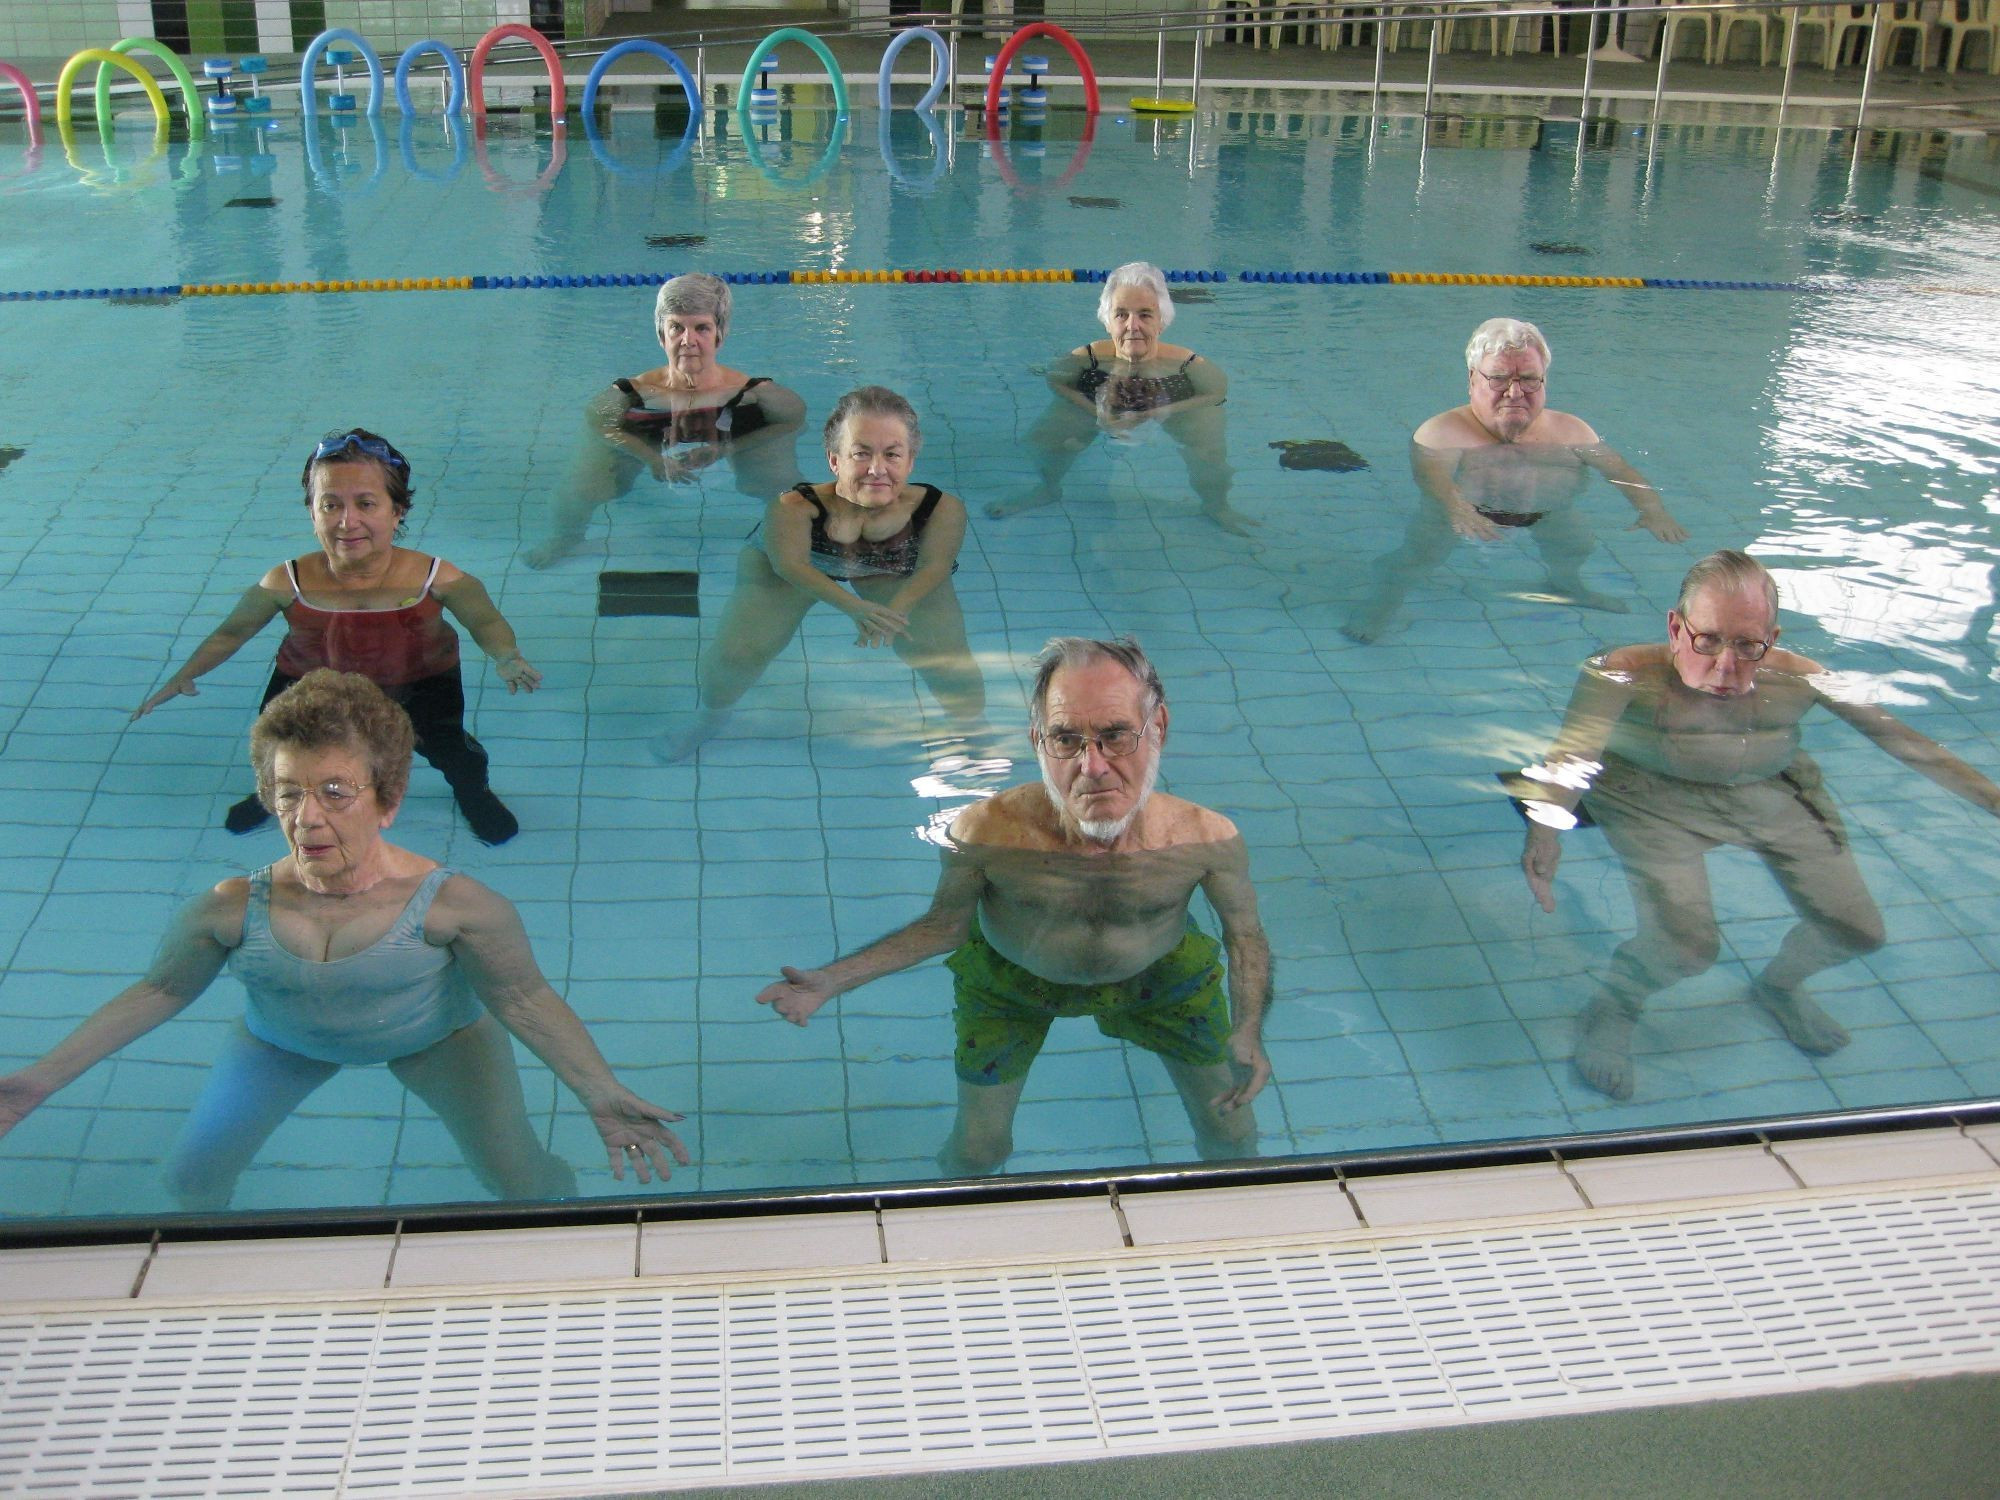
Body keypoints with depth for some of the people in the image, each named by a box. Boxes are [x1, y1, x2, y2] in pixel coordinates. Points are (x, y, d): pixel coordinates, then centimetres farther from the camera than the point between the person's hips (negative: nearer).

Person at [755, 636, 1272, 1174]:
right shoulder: (988, 833, -36)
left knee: (1231, 1137, 11)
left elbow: (1245, 934, -13)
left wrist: (1248, 1031, -29)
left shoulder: (1207, 840, -33)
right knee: (977, 1150, 5)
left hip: (1163, 977, 1)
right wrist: (831, 980, -21)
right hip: (1011, 986, -1)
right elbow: (944, 926, -15)